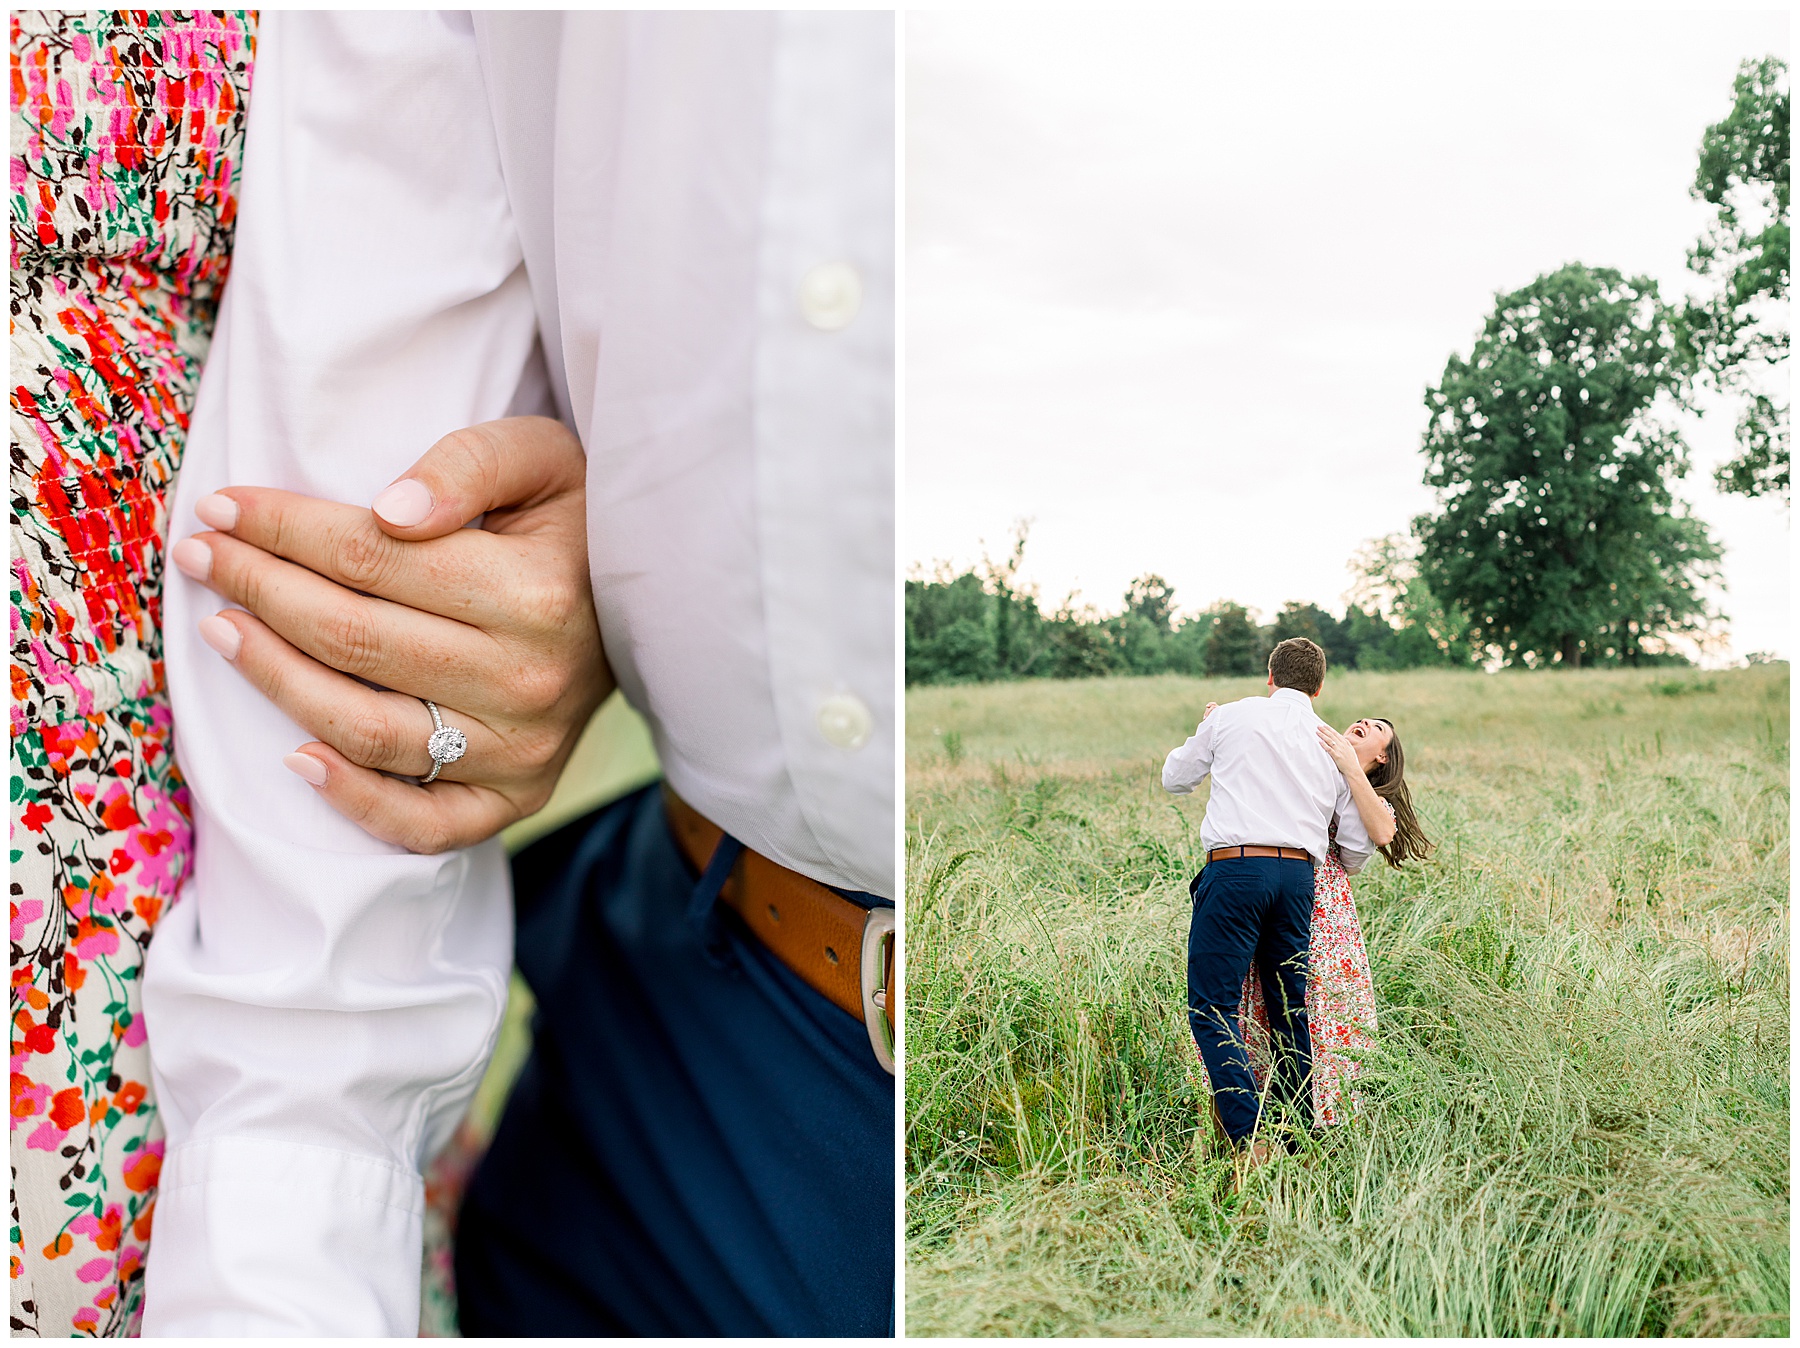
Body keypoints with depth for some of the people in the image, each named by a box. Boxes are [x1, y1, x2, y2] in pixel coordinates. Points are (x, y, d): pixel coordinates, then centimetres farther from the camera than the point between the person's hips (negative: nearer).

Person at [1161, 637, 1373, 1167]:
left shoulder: (1233, 716, 8)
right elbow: (1358, 846, 19)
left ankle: (1249, 1140, -16)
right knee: (1289, 1009, 15)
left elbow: (1175, 777, 21)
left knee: (1213, 1005, -4)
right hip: (1299, 873, 4)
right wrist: (1341, 869, 42)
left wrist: (1205, 740, 40)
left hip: (1235, 867, -4)